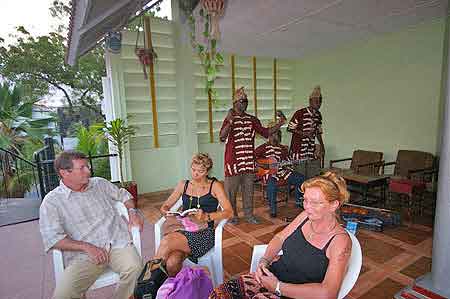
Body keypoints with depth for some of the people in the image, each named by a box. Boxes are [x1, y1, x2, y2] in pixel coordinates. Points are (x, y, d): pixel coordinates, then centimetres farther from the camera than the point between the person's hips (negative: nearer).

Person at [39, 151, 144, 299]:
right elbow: (53, 238, -4)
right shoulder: (51, 201, 3)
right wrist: (86, 247, -15)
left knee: (134, 268, -27)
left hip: (118, 243, 2)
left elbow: (123, 195, 27)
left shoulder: (100, 183, 14)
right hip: (84, 254, -2)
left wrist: (133, 212, 8)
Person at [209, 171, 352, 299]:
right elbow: (279, 238, 10)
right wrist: (264, 261, -8)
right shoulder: (306, 216, -1)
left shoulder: (340, 241, -17)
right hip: (271, 275, 6)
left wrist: (277, 287, -22)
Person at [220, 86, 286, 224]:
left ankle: (249, 214, 28)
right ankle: (232, 215, 23)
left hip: (249, 161, 5)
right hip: (233, 160, -4)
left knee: (248, 189, 14)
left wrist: (280, 123, 1)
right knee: (231, 190, 5)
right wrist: (229, 121, -33)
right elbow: (222, 137, -19)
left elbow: (265, 132, 13)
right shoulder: (229, 119, -6)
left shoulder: (252, 119, 10)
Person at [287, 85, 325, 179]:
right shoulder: (300, 113, -12)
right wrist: (303, 133, -20)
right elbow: (290, 128, -9)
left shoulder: (318, 115, 9)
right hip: (299, 150, -6)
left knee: (314, 178, 7)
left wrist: (322, 147, 15)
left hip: (312, 151, 6)